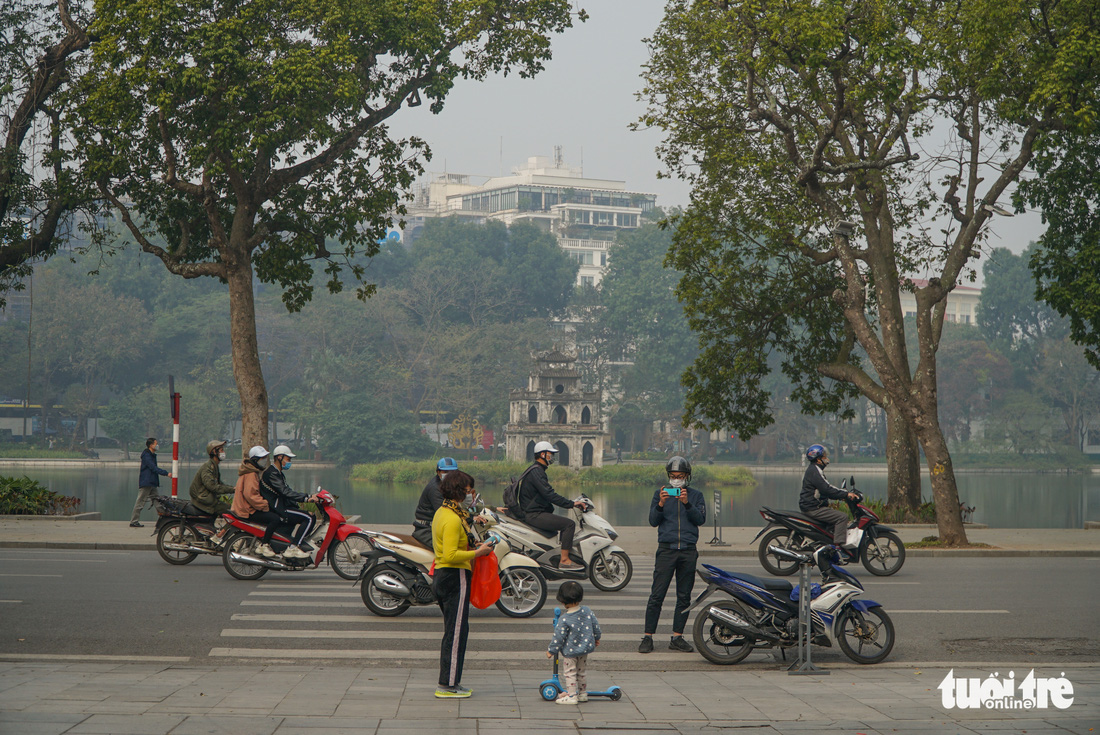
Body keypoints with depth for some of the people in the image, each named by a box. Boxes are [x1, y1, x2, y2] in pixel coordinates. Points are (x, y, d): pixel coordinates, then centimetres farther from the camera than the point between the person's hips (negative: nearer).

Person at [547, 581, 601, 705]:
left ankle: (572, 696, 6)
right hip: (585, 648, 6)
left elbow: (558, 637, -18)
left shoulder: (564, 619, -23)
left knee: (569, 673, 5)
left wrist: (551, 651, -5)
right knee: (582, 672, 20)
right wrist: (596, 638, 22)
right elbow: (596, 626, 3)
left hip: (570, 651, -6)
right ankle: (583, 693, 29)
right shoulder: (587, 611, -9)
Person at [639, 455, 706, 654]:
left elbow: (701, 519, -2)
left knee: (684, 597, 4)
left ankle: (677, 637, 10)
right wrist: (660, 504, -16)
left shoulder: (695, 495, 11)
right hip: (666, 549, -1)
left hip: (688, 550, 2)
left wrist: (687, 504, -16)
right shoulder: (660, 494, 10)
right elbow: (653, 521, 1)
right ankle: (648, 636, -4)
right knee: (657, 595, -6)